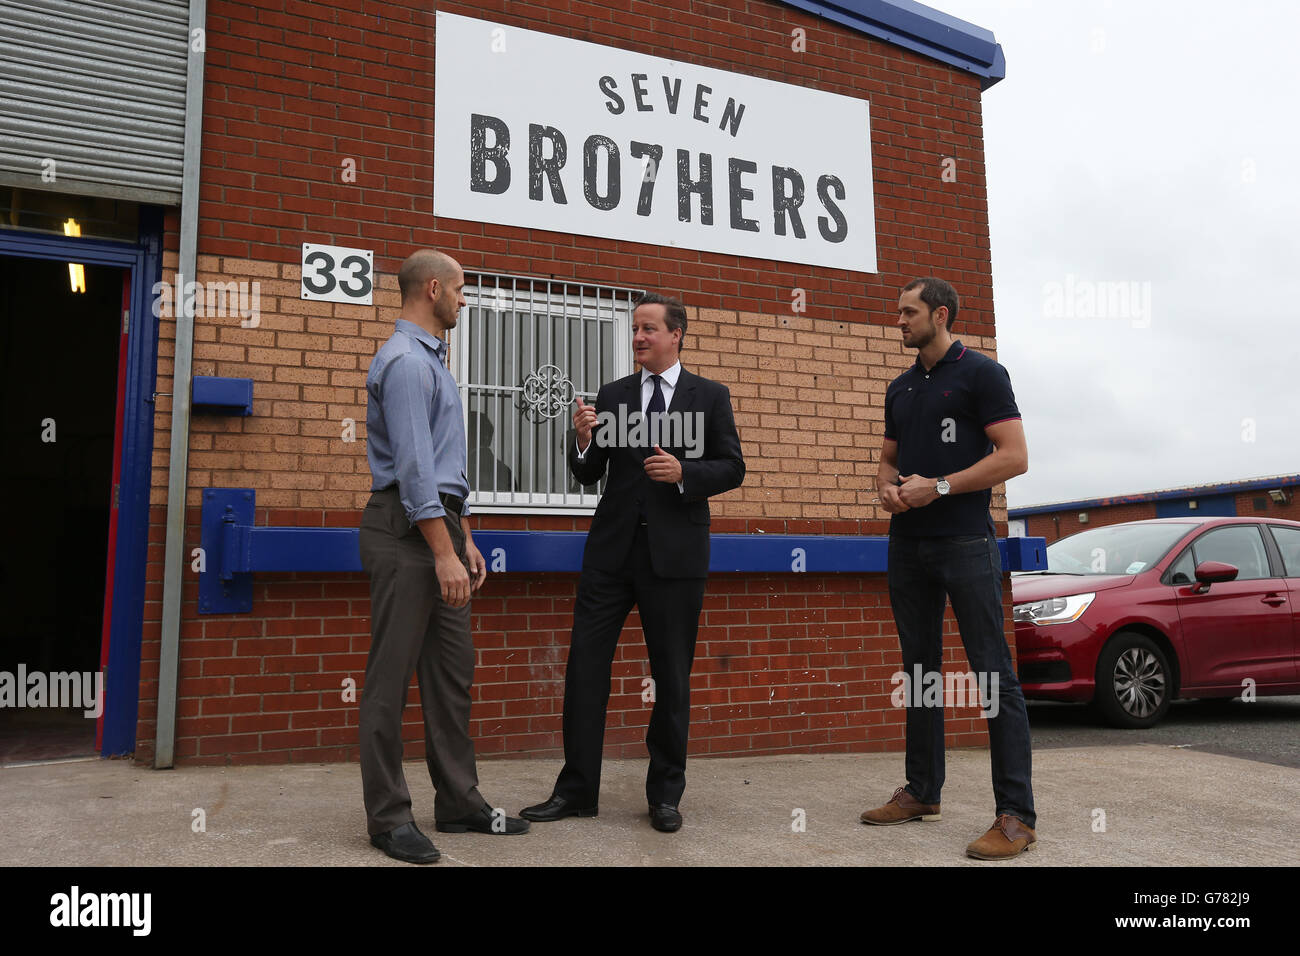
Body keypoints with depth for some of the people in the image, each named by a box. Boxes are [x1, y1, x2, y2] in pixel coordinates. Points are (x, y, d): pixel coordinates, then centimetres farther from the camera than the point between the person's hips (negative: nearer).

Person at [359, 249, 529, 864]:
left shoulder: (431, 360, 21)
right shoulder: (405, 361, -11)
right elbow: (414, 466, -19)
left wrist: (464, 540, 20)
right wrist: (443, 553, -22)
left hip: (441, 528, 10)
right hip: (407, 530, -10)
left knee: (453, 669, 11)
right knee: (392, 674, -2)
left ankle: (459, 802, 20)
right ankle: (388, 817, 8)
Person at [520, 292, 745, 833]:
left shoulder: (710, 397, 5)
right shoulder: (611, 396, 11)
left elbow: (732, 468, 2)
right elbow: (588, 476, 9)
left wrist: (684, 473, -16)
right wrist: (583, 441, -11)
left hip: (676, 552, -2)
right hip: (613, 549, 2)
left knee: (672, 677, 6)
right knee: (585, 666, 0)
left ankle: (665, 794, 22)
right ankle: (576, 790, 13)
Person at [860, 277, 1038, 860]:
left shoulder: (980, 373, -3)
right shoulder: (901, 389, 17)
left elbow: (1014, 457, -11)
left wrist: (937, 487, -15)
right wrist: (888, 489, 0)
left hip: (965, 543, -7)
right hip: (908, 544, 7)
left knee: (993, 671, -7)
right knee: (919, 667, 12)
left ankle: (1017, 816, -3)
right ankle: (922, 791, 23)